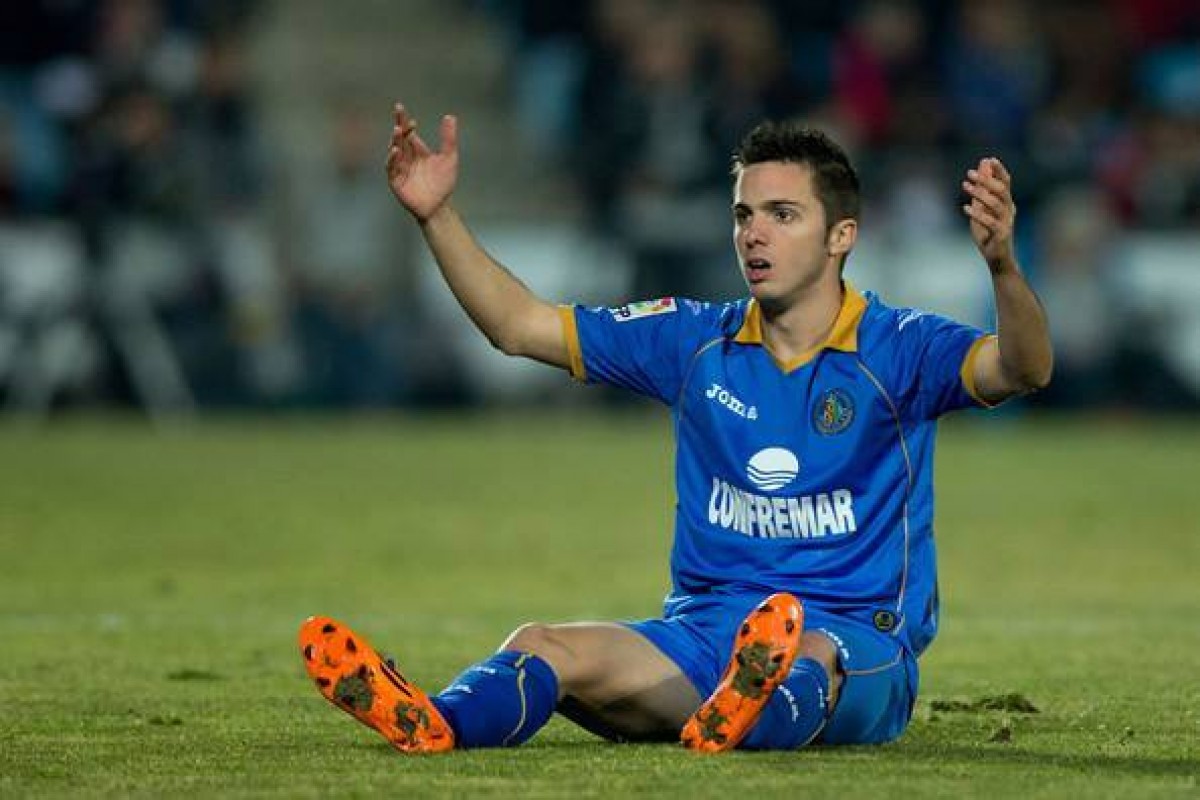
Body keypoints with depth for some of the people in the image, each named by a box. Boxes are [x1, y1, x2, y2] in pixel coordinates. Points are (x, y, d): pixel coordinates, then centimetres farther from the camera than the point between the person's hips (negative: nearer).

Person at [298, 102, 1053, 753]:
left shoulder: (898, 349, -1)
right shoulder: (695, 342, 12)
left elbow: (1024, 369, -20)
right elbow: (521, 325, 15)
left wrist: (1003, 265, -41)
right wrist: (439, 215, 3)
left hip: (858, 646, -4)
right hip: (705, 629, 4)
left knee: (805, 655, -41)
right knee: (545, 648, -25)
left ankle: (750, 716, -77)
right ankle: (434, 723, -57)